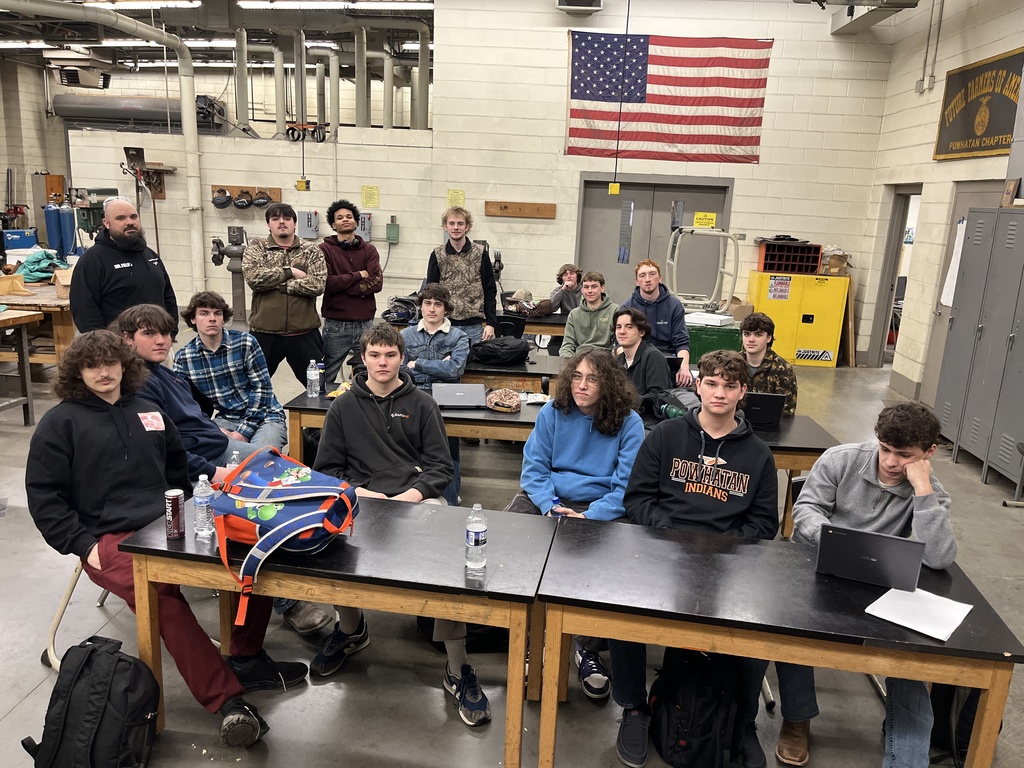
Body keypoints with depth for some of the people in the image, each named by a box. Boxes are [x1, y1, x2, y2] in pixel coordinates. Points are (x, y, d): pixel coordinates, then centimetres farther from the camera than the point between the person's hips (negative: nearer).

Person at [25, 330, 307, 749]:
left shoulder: (149, 412, 19)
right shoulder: (60, 422, 5)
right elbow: (43, 496, 1)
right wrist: (84, 545, -10)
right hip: (111, 539, -5)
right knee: (161, 593, -36)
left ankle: (246, 658, -4)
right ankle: (226, 698, -34)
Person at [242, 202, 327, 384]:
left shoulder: (312, 251, 4)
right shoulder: (256, 246, 6)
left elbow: (317, 285, -12)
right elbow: (253, 277, -13)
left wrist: (274, 283, -12)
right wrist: (290, 272, -12)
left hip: (304, 333, 0)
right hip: (264, 332, 0)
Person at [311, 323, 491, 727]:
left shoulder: (421, 404, 11)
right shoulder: (344, 407, 15)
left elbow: (441, 466, 7)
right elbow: (327, 467, 13)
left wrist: (410, 495, -11)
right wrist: (358, 492, -6)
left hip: (417, 496, -1)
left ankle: (457, 670, -17)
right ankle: (350, 628, 4)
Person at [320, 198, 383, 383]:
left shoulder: (369, 250, 9)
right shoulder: (324, 249, 1)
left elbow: (377, 282, -6)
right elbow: (326, 282, -13)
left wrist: (342, 285, -11)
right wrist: (358, 275, -7)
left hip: (365, 324, 3)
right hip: (335, 326, -2)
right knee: (327, 377, 5)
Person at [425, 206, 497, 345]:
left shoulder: (480, 254, 2)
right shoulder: (437, 255, 4)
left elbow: (490, 291, 3)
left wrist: (491, 323, -4)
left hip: (474, 325, 0)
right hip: (445, 323, 1)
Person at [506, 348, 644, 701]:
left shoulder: (628, 422, -5)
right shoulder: (553, 411, 3)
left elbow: (627, 486, -8)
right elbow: (534, 466, 2)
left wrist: (589, 517, -21)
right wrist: (550, 506, -15)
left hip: (601, 507, -2)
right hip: (548, 498, 3)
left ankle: (588, 650, -3)